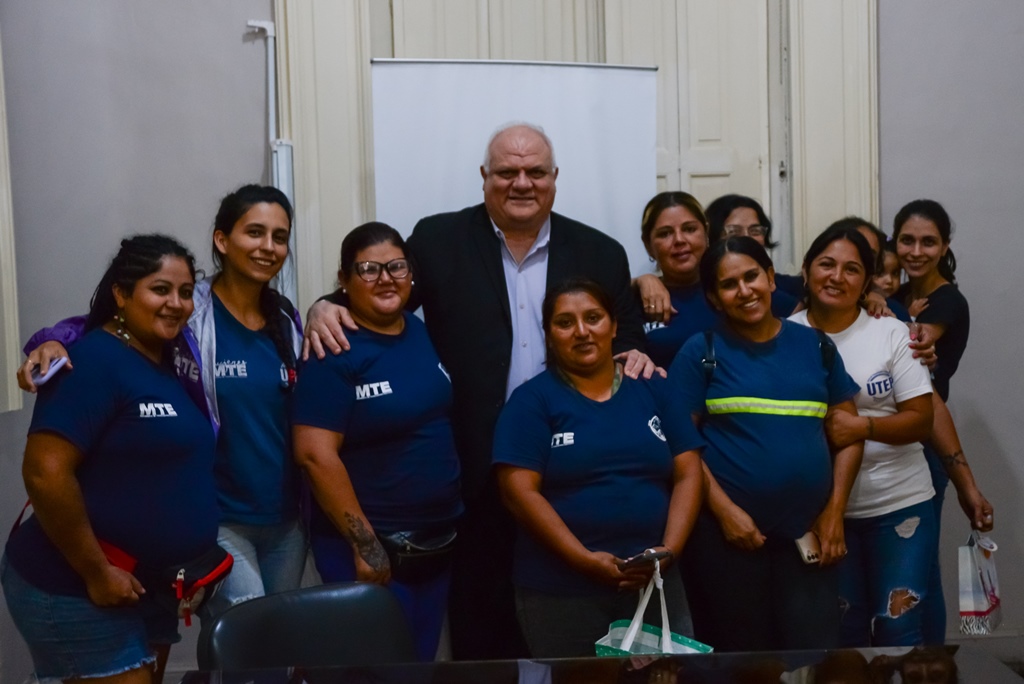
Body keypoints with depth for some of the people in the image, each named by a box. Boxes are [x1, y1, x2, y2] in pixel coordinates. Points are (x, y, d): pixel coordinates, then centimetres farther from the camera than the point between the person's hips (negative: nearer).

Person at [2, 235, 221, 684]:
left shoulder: (170, 362, 8)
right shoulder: (94, 360, -18)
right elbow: (45, 473, -25)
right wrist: (96, 573, -21)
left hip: (148, 587, 9)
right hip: (77, 594, -8)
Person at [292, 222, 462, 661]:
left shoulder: (424, 333, 4)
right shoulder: (335, 352, -15)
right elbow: (315, 454, -20)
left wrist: (446, 525, 10)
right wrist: (364, 543, -19)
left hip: (439, 540, 7)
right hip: (371, 547, -6)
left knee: (422, 658, 17)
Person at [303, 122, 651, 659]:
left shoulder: (600, 253, 7)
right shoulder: (438, 240, 3)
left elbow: (628, 342, 10)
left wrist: (635, 356, -12)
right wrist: (328, 308, -18)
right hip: (474, 474, -1)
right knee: (478, 625, 10)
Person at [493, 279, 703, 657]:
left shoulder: (653, 388, 8)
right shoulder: (531, 400, -2)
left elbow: (688, 474, 4)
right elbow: (519, 491, -10)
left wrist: (670, 549, -10)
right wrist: (585, 559, -17)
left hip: (655, 583, 3)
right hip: (560, 589, -3)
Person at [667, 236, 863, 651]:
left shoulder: (815, 346, 8)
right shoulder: (700, 352, -1)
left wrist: (835, 510, 1)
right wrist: (724, 510, -13)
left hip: (807, 531, 3)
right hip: (727, 531, -2)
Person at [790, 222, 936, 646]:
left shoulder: (892, 333, -4)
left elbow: (921, 420, -6)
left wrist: (863, 426, -23)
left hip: (899, 503, -1)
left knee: (896, 627, 0)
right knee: (843, 627, 12)